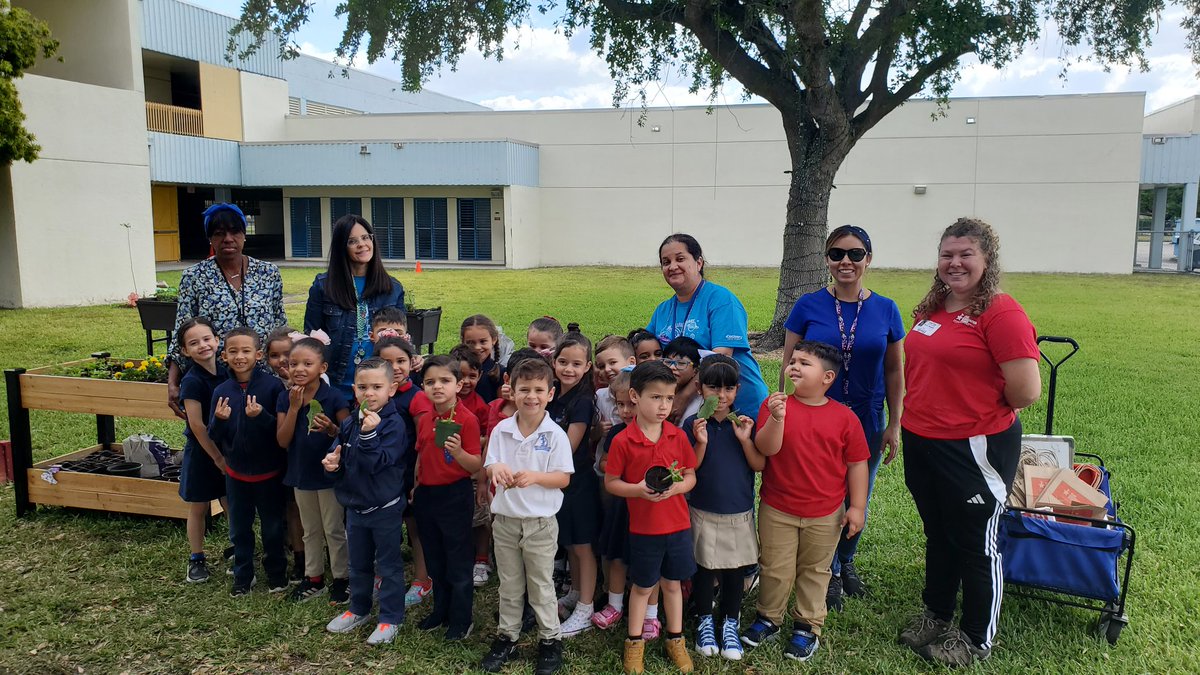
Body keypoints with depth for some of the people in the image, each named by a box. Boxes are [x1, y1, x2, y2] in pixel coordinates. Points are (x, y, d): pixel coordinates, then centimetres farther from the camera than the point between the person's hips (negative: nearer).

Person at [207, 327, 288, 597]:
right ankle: (242, 575, 36)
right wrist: (219, 420, -21)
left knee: (273, 527, 14)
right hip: (236, 473, 3)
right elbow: (214, 439, -1)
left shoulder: (273, 385, -16)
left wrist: (261, 416, -32)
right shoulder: (221, 391, -5)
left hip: (269, 472, -3)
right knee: (239, 529, 17)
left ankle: (276, 572, 34)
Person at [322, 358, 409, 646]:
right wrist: (332, 462, -10)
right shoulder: (349, 423, 1)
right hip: (354, 505, 6)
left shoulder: (394, 424, -18)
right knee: (358, 563, 22)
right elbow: (339, 452, 12)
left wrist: (369, 433, -36)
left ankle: (390, 618, 20)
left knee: (388, 565, 7)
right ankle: (358, 610, 39)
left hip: (385, 508, -6)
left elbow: (379, 462, -26)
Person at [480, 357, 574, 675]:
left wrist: (534, 476, -28)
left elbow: (564, 478, -11)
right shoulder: (501, 430, -3)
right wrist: (496, 469, -24)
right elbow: (488, 470, 0)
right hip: (505, 520, 3)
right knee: (509, 585, 18)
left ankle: (551, 640, 27)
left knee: (541, 586, 10)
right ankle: (506, 637, 33)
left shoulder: (555, 434, -11)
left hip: (540, 522, -3)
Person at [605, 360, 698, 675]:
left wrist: (676, 487, -18)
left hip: (677, 525, 3)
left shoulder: (678, 436, -5)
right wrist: (639, 490, -22)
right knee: (642, 586, 13)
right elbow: (610, 482, -7)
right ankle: (634, 643, 31)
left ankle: (676, 640, 35)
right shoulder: (622, 441, -14)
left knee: (673, 583, 17)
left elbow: (691, 476, 3)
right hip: (643, 528, -2)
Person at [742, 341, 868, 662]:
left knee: (814, 572, 16)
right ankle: (768, 619, 32)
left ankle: (807, 626, 31)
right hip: (777, 509, 0)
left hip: (825, 514, 1)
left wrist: (857, 506, -3)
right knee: (775, 570, 12)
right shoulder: (774, 404, -9)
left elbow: (857, 463, -2)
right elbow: (766, 449, -19)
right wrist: (777, 417, -34)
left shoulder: (844, 417, -7)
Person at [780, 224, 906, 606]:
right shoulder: (808, 306, -5)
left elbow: (894, 371, 4)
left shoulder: (886, 310, -1)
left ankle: (846, 561, 41)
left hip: (866, 423, 2)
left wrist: (894, 425, 2)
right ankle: (829, 573, 29)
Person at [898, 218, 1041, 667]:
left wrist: (978, 410, -6)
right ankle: (936, 615, 42)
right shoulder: (930, 309, 7)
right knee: (937, 535, 22)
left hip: (974, 450, -7)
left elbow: (1026, 392, -21)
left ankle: (976, 641, 28)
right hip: (921, 442, 7)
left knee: (976, 545, 9)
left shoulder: (1001, 313, -16)